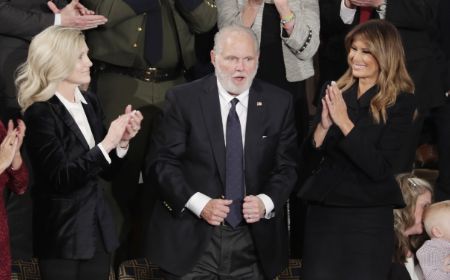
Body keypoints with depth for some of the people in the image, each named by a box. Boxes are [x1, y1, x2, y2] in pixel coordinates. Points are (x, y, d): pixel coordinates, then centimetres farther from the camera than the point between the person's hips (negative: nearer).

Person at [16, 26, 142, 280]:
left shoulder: (90, 102, 6)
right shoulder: (40, 113, -14)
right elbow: (61, 178, -20)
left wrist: (122, 141, -6)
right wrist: (107, 143, -22)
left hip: (98, 228, 6)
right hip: (63, 234, -6)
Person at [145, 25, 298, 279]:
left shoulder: (279, 103, 2)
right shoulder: (184, 100, -4)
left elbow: (287, 166, 5)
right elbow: (162, 162, -4)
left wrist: (266, 201, -13)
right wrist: (198, 203, -16)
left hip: (255, 241, 2)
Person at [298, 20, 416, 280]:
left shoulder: (401, 102, -5)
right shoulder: (334, 92, 6)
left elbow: (380, 168, -14)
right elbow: (309, 162, 5)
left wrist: (344, 123, -19)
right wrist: (323, 126, -13)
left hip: (370, 218, -3)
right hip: (322, 211, 3)